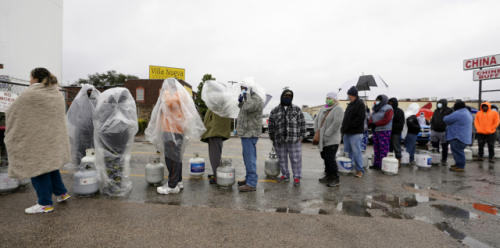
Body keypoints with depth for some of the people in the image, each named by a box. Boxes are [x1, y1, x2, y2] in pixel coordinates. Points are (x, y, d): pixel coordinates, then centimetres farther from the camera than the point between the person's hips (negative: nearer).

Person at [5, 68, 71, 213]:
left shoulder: (29, 94, -13)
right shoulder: (58, 95, 8)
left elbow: (12, 113, -1)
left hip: (36, 139, -7)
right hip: (54, 138, 7)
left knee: (38, 168, 2)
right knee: (50, 164, 20)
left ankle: (45, 203, 10)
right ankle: (62, 193, 26)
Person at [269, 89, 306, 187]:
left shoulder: (297, 109, 6)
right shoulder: (274, 111, 8)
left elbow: (302, 123, 4)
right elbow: (271, 126, 9)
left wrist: (301, 136, -2)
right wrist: (272, 139, 8)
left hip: (294, 140, -2)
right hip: (279, 140, 2)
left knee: (296, 159, 1)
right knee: (282, 159, 11)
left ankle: (297, 178, 12)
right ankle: (285, 175, 26)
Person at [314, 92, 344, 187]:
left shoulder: (338, 109, -10)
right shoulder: (323, 108, 15)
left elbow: (336, 123, -20)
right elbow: (317, 120, 18)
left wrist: (327, 134, -19)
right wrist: (317, 131, 5)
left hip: (332, 139, -8)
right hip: (323, 139, 8)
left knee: (330, 158, -9)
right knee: (325, 157, 13)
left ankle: (336, 179, 4)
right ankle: (328, 176, 28)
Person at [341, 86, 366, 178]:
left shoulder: (360, 104, -10)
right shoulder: (350, 104, 19)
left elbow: (360, 118, -20)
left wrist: (351, 126, -19)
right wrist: (344, 128, 10)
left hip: (355, 133, -9)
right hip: (347, 132, 9)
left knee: (357, 151, -5)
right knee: (348, 151, 14)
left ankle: (360, 170, 4)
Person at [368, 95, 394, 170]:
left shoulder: (388, 109, -6)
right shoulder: (376, 109, 19)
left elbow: (386, 120, -17)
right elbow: (372, 118, 17)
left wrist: (375, 124, -16)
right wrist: (370, 123, -5)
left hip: (384, 131, -8)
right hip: (375, 131, 8)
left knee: (383, 149, -7)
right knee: (376, 149, 11)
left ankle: (382, 165, -3)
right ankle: (376, 164, 17)